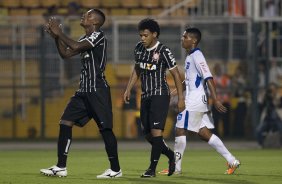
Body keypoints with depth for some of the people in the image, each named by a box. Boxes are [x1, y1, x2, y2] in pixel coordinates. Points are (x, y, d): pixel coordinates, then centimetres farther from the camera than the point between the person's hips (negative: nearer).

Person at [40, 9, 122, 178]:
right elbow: (65, 53, 19)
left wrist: (59, 32, -13)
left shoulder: (98, 36, -10)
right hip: (84, 90, 9)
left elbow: (76, 46, -23)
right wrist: (56, 36, 7)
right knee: (65, 123, 2)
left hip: (98, 90, -9)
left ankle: (116, 169, 3)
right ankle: (61, 167, 3)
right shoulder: (85, 39, 18)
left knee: (105, 128, -5)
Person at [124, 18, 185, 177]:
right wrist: (129, 89, 16)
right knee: (148, 134, 9)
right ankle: (171, 155, 31)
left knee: (156, 131, -15)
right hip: (146, 96, 7)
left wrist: (181, 98, -10)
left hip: (160, 95, -7)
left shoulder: (163, 51, -12)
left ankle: (152, 169, -13)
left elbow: (175, 73, -8)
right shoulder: (139, 48, 7)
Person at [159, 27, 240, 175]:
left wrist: (216, 100, -24)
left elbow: (208, 78, -19)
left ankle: (176, 167, 3)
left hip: (195, 100, -10)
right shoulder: (190, 57, 16)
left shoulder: (196, 56, -13)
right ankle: (232, 161, 8)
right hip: (200, 101, 10)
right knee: (204, 133, 9)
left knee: (180, 130, -4)